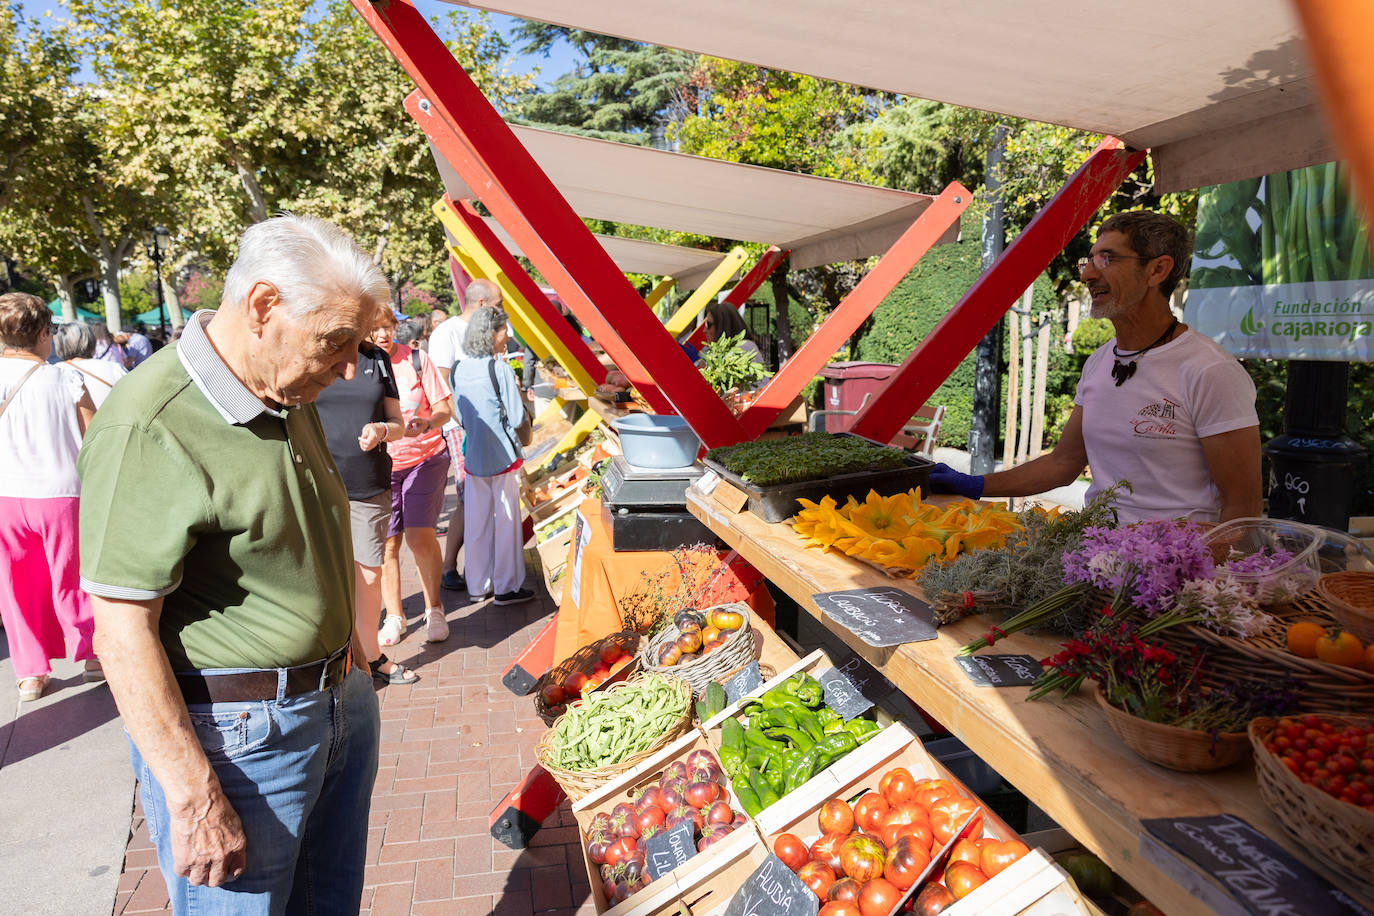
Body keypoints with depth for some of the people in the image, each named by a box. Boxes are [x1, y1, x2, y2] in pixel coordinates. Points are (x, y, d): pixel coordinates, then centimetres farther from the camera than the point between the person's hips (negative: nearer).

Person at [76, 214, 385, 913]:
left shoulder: (290, 395, 5)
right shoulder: (149, 429, -23)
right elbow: (124, 630, -22)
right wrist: (196, 798, -20)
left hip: (341, 702, 8)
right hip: (235, 732, -8)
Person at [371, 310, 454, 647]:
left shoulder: (415, 358, -4)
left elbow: (444, 408, -3)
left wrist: (428, 423, -24)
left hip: (424, 458, -1)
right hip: (379, 466, 1)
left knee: (420, 536, -10)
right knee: (387, 543, 3)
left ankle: (434, 608, 11)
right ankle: (394, 617, 21)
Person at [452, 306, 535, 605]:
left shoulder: (459, 369, 4)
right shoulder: (501, 370, -14)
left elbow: (459, 415, 11)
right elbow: (517, 419, -13)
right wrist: (520, 398, 6)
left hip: (472, 454, 6)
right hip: (501, 454, -6)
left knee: (476, 522, 13)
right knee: (506, 520, 5)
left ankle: (478, 585, 22)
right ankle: (507, 587, 14)